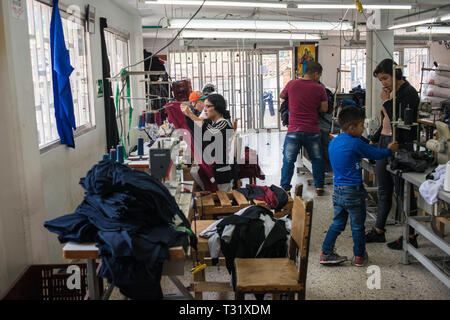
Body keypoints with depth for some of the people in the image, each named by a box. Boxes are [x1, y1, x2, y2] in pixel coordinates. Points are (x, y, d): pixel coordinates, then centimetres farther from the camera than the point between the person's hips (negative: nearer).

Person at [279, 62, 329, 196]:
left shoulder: (292, 84, 0)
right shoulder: (319, 89, -2)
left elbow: (282, 96, 17)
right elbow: (324, 109, 0)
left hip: (294, 130, 0)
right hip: (312, 131, 0)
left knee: (288, 161, 7)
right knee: (317, 160, 16)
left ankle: (285, 188, 6)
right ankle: (319, 187, 23)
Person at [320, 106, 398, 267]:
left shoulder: (333, 142, 6)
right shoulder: (355, 144, -17)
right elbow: (376, 154, -5)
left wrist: (363, 140, 18)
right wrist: (390, 150, 11)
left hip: (338, 190, 7)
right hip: (354, 191, -7)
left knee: (337, 223, 16)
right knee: (357, 226, 9)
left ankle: (326, 253, 16)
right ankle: (359, 257, 22)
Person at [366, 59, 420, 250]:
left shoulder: (408, 94, -13)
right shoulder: (391, 93, 13)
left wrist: (387, 101, -15)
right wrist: (373, 140, 21)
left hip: (400, 145, -9)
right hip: (384, 143, 9)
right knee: (384, 190, 14)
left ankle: (410, 236, 10)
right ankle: (379, 231, 25)